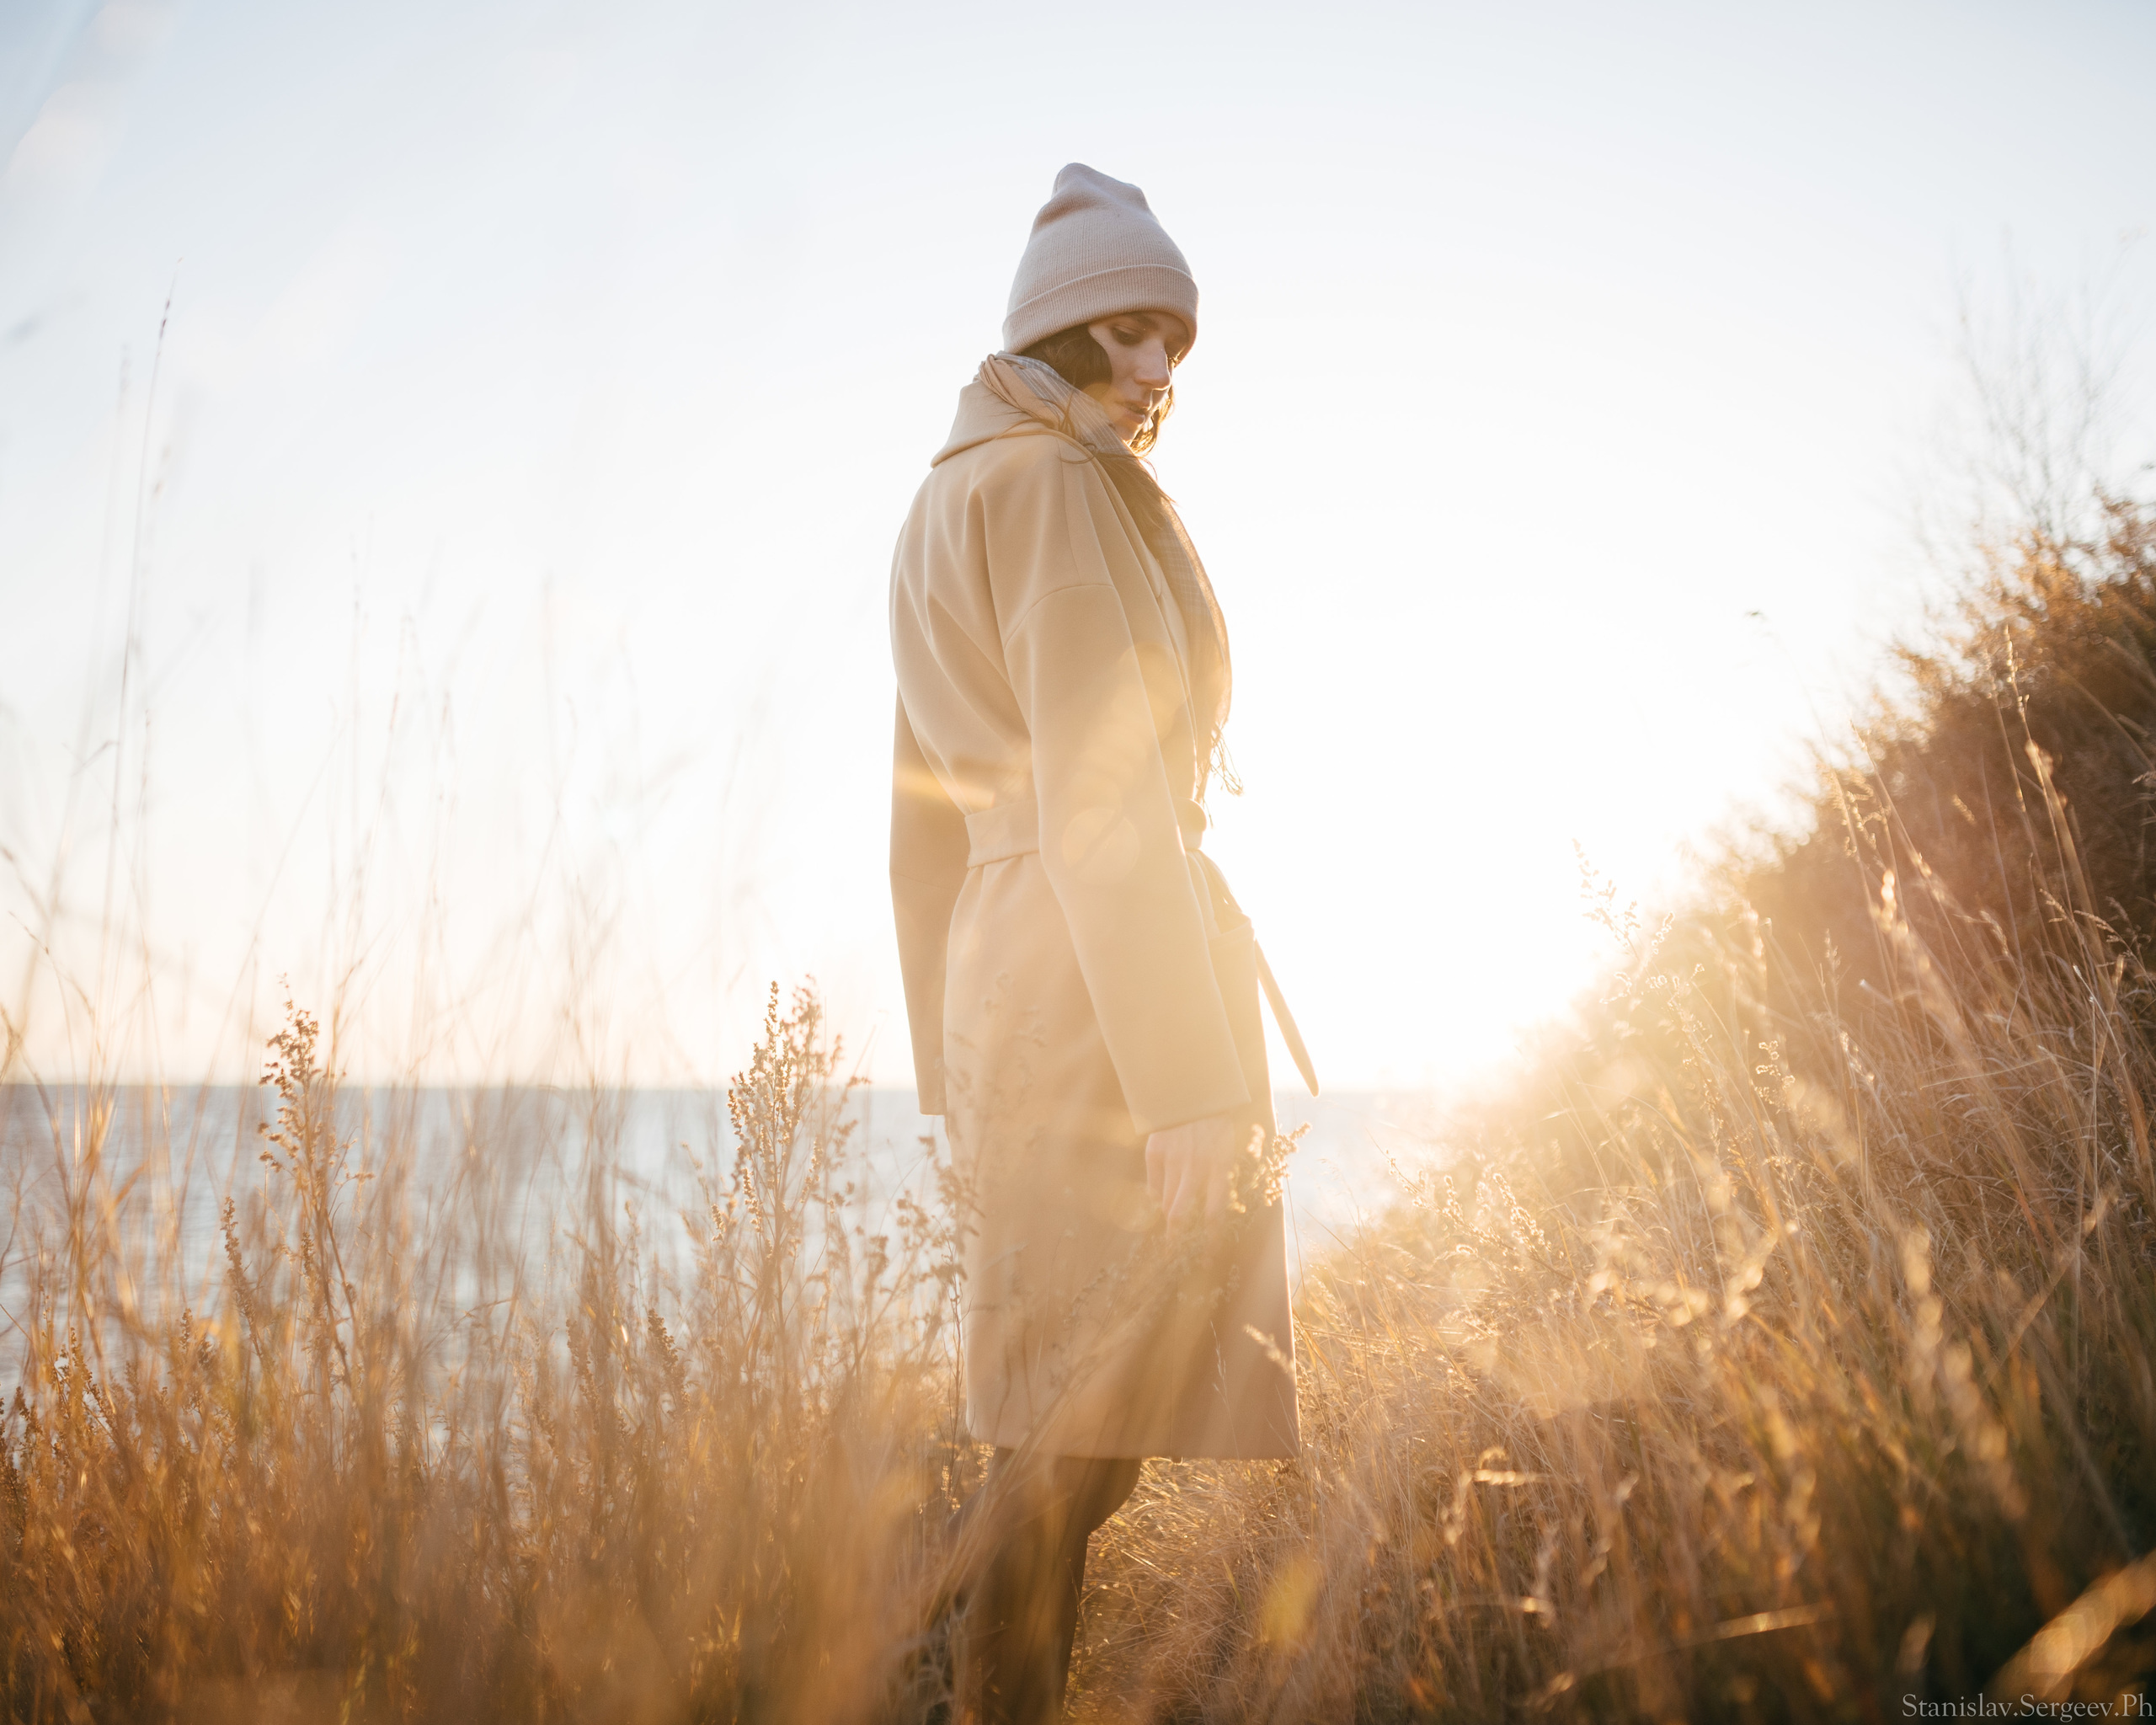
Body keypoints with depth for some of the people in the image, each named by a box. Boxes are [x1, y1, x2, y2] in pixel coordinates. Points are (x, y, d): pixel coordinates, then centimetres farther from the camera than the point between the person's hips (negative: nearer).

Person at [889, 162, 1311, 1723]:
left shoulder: (949, 500, 21)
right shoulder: (1061, 492, -8)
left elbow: (928, 817, 21)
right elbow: (1100, 801, -17)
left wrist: (956, 1062, 22)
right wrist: (1186, 1079, -19)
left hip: (1011, 992, 10)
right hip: (1108, 977, -10)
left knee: (1062, 1430, 16)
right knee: (1083, 1440, -5)